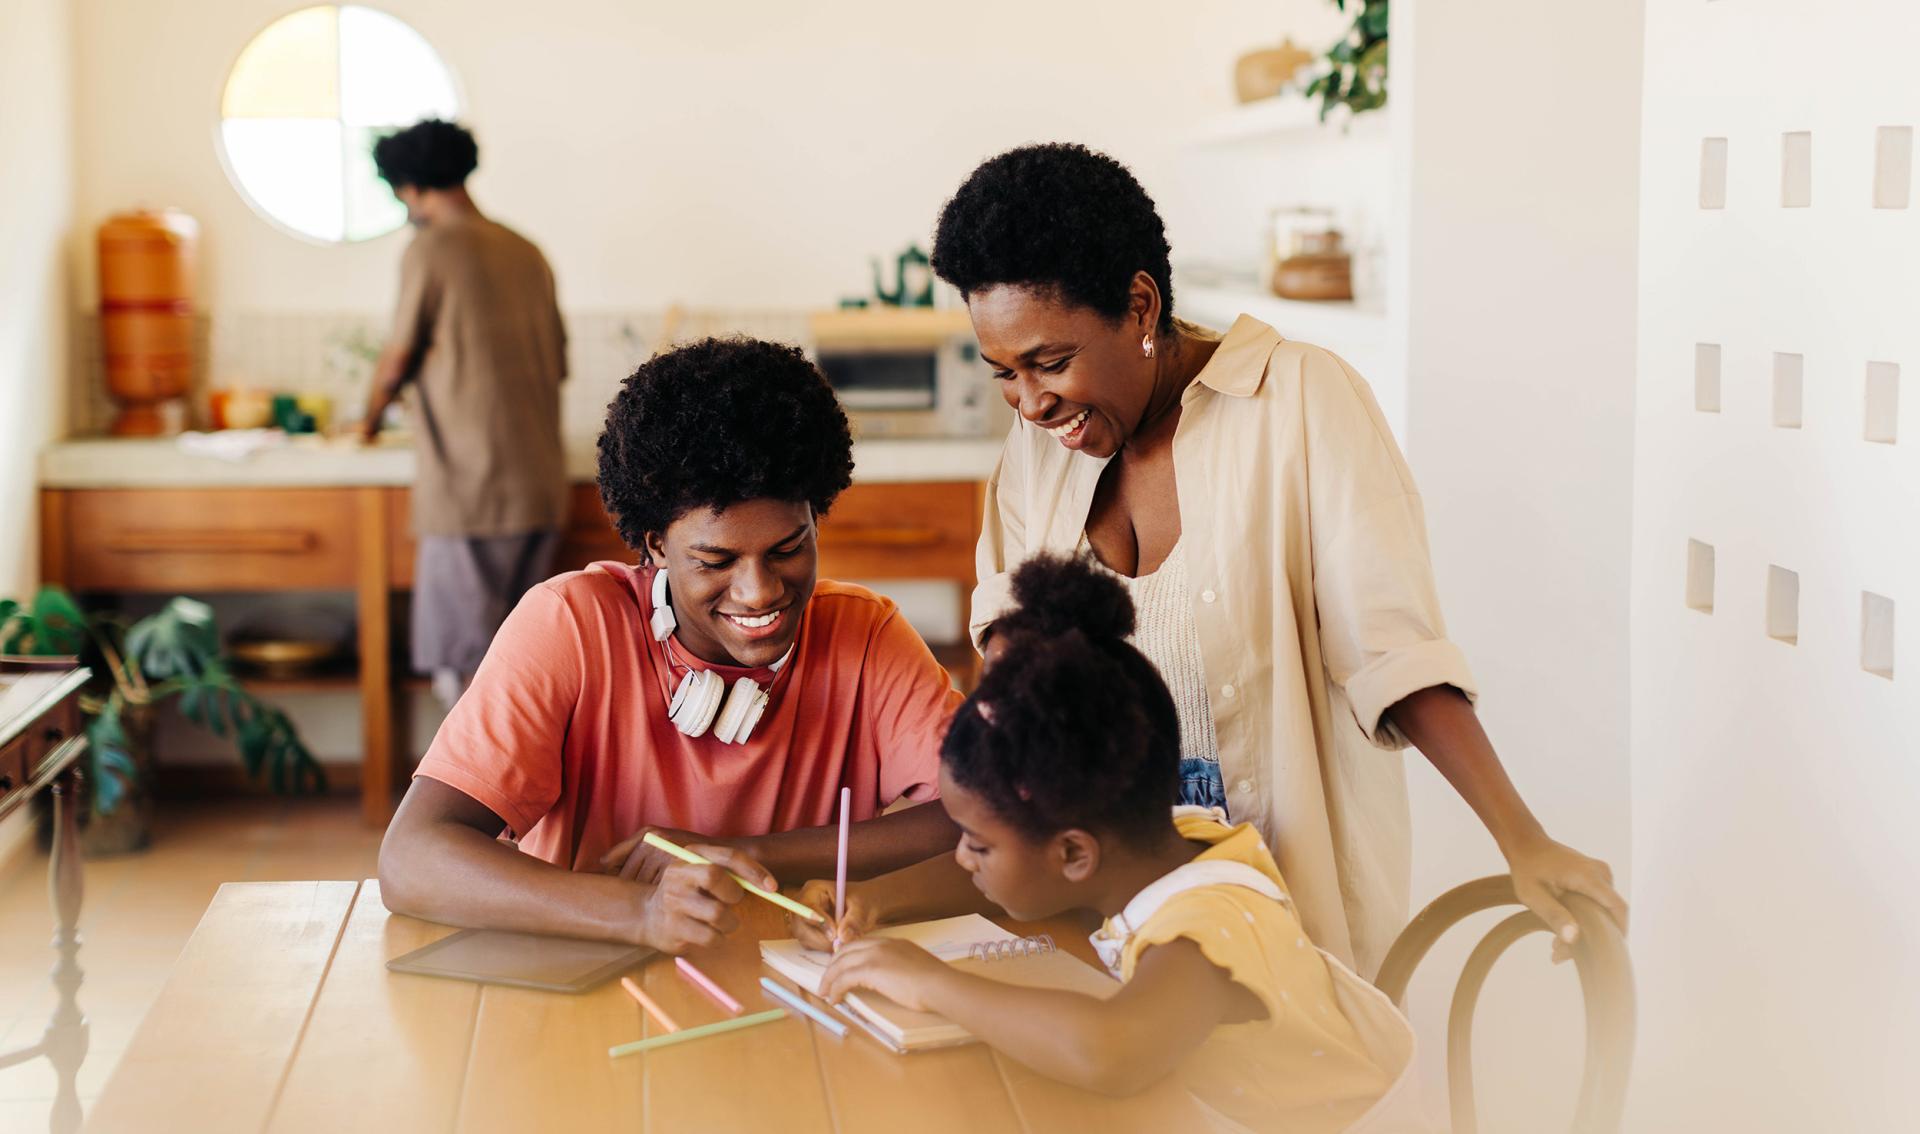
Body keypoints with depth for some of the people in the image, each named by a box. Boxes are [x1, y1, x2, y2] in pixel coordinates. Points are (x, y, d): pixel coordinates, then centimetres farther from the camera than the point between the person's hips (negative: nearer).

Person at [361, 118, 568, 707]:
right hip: (541, 485, 7)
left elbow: (396, 363, -1)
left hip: (468, 488, -7)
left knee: (463, 664, -1)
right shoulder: (527, 254, 13)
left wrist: (371, 417, 20)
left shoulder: (431, 250, -7)